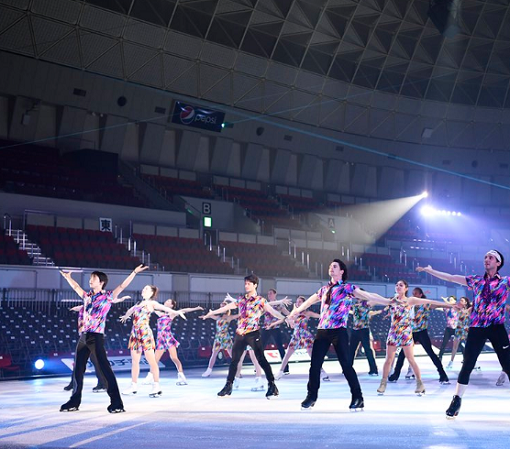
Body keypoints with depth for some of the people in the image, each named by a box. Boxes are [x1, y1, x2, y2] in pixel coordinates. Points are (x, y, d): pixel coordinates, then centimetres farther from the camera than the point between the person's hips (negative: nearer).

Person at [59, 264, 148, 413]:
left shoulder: (107, 297, -2)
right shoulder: (87, 296, 15)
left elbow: (122, 286, -9)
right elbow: (76, 287, 32)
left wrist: (134, 272, -16)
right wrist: (68, 277, 42)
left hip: (96, 337, -7)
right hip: (84, 336, 7)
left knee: (105, 369, -10)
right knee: (78, 369, 11)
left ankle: (116, 403, -11)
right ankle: (74, 402, 23)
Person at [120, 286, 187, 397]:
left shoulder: (151, 303, 1)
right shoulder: (139, 304, 19)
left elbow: (164, 308, -17)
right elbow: (130, 311, 41)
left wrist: (176, 312, -34)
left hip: (145, 333, -7)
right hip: (135, 333, 7)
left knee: (151, 360, -8)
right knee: (134, 361, 8)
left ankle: (156, 386, -8)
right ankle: (134, 385, 14)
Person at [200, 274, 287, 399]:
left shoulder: (260, 301, -2)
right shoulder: (240, 300, 13)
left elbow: (272, 311, -16)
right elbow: (226, 308, 21)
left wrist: (284, 318, -33)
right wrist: (211, 313, 27)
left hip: (253, 334, -5)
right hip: (240, 334, 5)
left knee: (261, 359, -10)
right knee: (234, 360, 9)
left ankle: (272, 386, -7)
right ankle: (228, 386, 18)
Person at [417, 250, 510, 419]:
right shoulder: (476, 280, 11)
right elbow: (451, 278, 16)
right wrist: (431, 271, 16)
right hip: (477, 327, 2)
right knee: (467, 365, 0)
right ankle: (457, 401, 9)